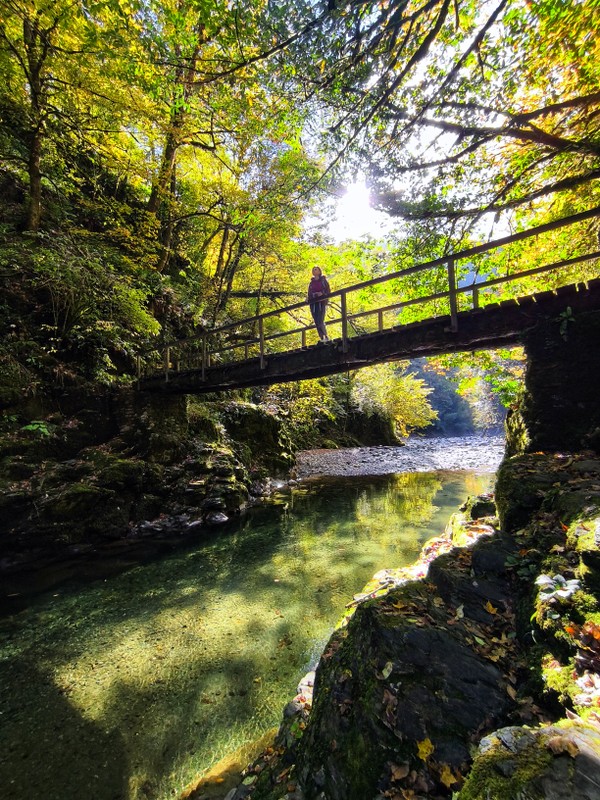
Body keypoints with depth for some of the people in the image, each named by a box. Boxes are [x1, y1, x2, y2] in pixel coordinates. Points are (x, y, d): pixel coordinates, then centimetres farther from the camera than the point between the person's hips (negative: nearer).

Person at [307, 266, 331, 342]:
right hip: (313, 303, 4)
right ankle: (322, 338, -4)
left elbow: (328, 290, 4)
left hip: (321, 302, -4)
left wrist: (322, 293, -15)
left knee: (320, 321, -19)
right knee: (317, 322, -6)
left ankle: (326, 337, -11)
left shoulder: (323, 280, 13)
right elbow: (309, 293, 18)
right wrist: (313, 295, -4)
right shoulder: (311, 282, 23)